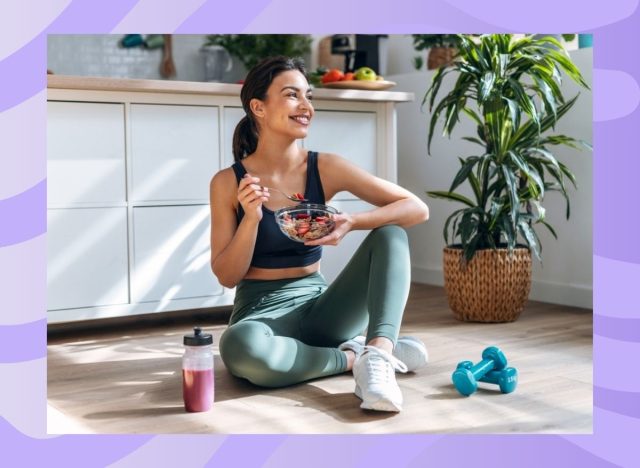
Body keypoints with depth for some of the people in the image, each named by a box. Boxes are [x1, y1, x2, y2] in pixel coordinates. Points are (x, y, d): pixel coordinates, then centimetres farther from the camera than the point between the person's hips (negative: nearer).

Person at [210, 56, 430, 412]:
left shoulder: (326, 168, -3)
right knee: (239, 346, -39)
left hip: (317, 307, 3)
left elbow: (417, 209, -6)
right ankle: (355, 356, -17)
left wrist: (352, 222, -23)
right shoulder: (228, 182, -6)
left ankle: (377, 355, -34)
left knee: (390, 233, -17)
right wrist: (251, 219, -22)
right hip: (261, 312, -2)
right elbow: (227, 276, -6)